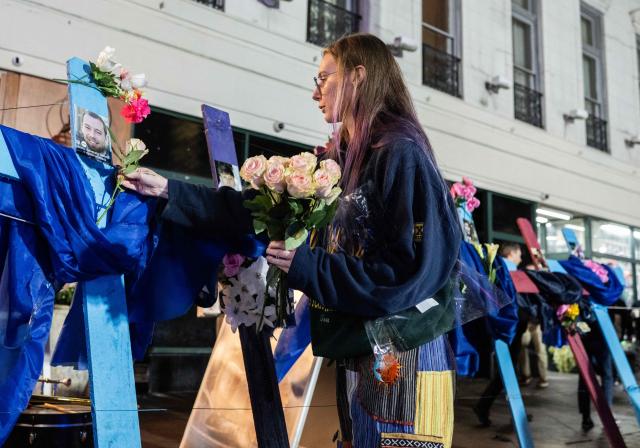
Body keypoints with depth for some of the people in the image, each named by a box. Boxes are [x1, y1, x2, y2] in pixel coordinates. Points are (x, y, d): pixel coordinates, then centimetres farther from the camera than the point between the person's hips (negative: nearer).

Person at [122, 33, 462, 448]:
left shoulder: (401, 153, -14)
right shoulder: (339, 162, 11)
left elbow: (417, 268, -21)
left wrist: (307, 267, -17)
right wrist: (169, 191, 9)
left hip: (402, 359, -8)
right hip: (358, 357, 8)